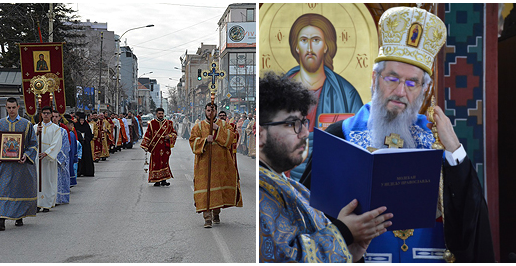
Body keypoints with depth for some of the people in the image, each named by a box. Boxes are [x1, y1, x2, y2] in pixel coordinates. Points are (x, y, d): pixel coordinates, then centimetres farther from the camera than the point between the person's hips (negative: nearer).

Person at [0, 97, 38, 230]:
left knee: (20, 189, 6)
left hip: (21, 163, -1)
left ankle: (19, 217, 20)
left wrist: (26, 155, -14)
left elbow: (33, 144, 2)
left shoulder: (26, 124, 2)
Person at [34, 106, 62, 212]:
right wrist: (37, 133, -18)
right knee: (37, 179, 2)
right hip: (37, 156, 2)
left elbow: (56, 144, -6)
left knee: (49, 180, -2)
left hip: (50, 158, -2)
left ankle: (47, 204, 3)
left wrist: (46, 153, -17)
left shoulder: (56, 128, 2)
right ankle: (38, 203, 8)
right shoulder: (36, 127, 11)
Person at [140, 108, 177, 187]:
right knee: (156, 163, -1)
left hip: (165, 147, 1)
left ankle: (163, 180, 3)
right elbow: (147, 135, 4)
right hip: (155, 147, -1)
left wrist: (169, 136, -6)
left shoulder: (169, 123, 9)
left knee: (164, 162, -1)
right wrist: (145, 146, -1)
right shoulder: (152, 123, 4)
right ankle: (157, 181, 5)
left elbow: (174, 133, 15)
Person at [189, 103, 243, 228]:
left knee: (219, 186, 6)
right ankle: (207, 218, -11)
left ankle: (216, 213, 26)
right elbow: (193, 141, -2)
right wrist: (205, 140, -18)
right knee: (205, 187, -10)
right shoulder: (199, 126, 8)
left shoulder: (223, 124, 12)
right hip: (204, 163, -2)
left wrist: (218, 129, -13)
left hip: (220, 162, 2)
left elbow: (230, 137, -3)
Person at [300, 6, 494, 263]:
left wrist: (454, 150, -7)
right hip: (363, 257, -2)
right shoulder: (339, 135, 1)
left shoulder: (435, 135, 9)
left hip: (431, 256, 2)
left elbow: (471, 209, 3)